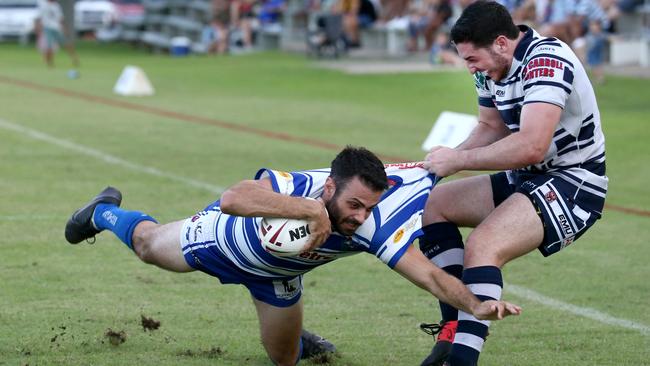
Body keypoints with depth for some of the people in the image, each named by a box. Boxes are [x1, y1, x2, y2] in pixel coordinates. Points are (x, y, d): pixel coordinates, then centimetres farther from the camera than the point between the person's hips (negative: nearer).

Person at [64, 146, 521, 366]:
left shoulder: (372, 227, -38)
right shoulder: (300, 188, -48)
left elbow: (430, 273, -38)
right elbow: (233, 197, -66)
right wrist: (311, 210, -68)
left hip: (277, 274, 3)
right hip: (230, 239, -3)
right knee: (149, 246, 25)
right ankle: (104, 213, 58)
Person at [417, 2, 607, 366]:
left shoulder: (545, 61, -25)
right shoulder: (492, 67, 2)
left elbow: (531, 145, -35)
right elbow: (491, 128, 15)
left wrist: (459, 160, -25)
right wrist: (450, 156, -6)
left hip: (573, 184, -10)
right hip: (526, 179, 10)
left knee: (482, 247, -29)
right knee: (434, 204, 12)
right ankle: (455, 331, 4)